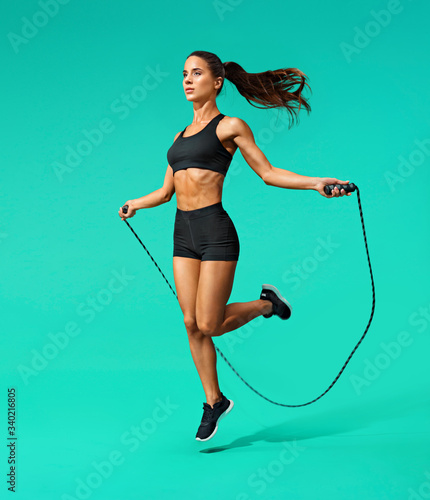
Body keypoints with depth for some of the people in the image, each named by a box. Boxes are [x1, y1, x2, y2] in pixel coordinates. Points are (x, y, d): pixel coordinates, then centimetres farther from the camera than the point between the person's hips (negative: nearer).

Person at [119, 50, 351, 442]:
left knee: (210, 324, -6)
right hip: (183, 233, 6)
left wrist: (315, 183, -10)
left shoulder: (230, 126, 0)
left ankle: (266, 303, 22)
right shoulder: (180, 136, 16)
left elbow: (267, 172, 0)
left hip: (215, 231, -6)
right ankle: (214, 401, 21)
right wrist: (135, 204, 33)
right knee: (192, 324, 5)